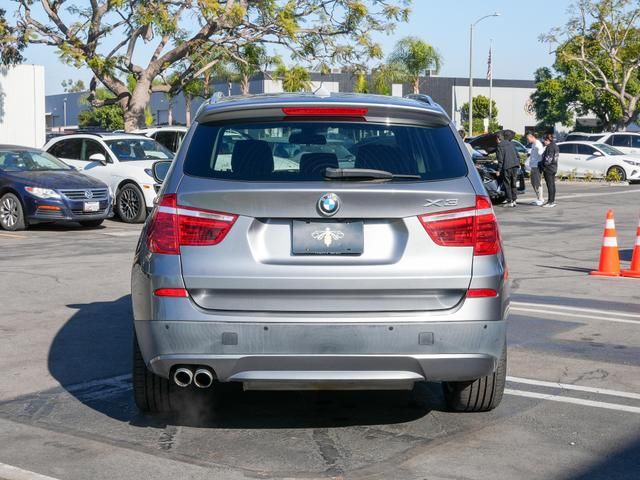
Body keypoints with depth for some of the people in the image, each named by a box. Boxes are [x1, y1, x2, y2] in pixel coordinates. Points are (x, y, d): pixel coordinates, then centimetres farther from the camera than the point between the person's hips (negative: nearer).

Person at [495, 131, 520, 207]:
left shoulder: (500, 146, -7)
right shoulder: (510, 144, 16)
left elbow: (500, 159, -12)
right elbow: (517, 155, 18)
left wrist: (498, 170, -9)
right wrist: (518, 163, 26)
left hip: (507, 167, -7)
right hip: (515, 166, 7)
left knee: (507, 184, 0)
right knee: (514, 184, 13)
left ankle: (509, 201, -2)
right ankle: (514, 200, 14)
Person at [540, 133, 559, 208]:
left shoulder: (550, 147, -16)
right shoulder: (555, 146, 15)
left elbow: (549, 158, -21)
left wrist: (544, 166, -9)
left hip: (548, 168, -10)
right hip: (553, 168, 10)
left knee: (550, 185, -9)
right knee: (552, 185, 14)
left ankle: (551, 202, -9)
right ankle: (552, 201, 20)